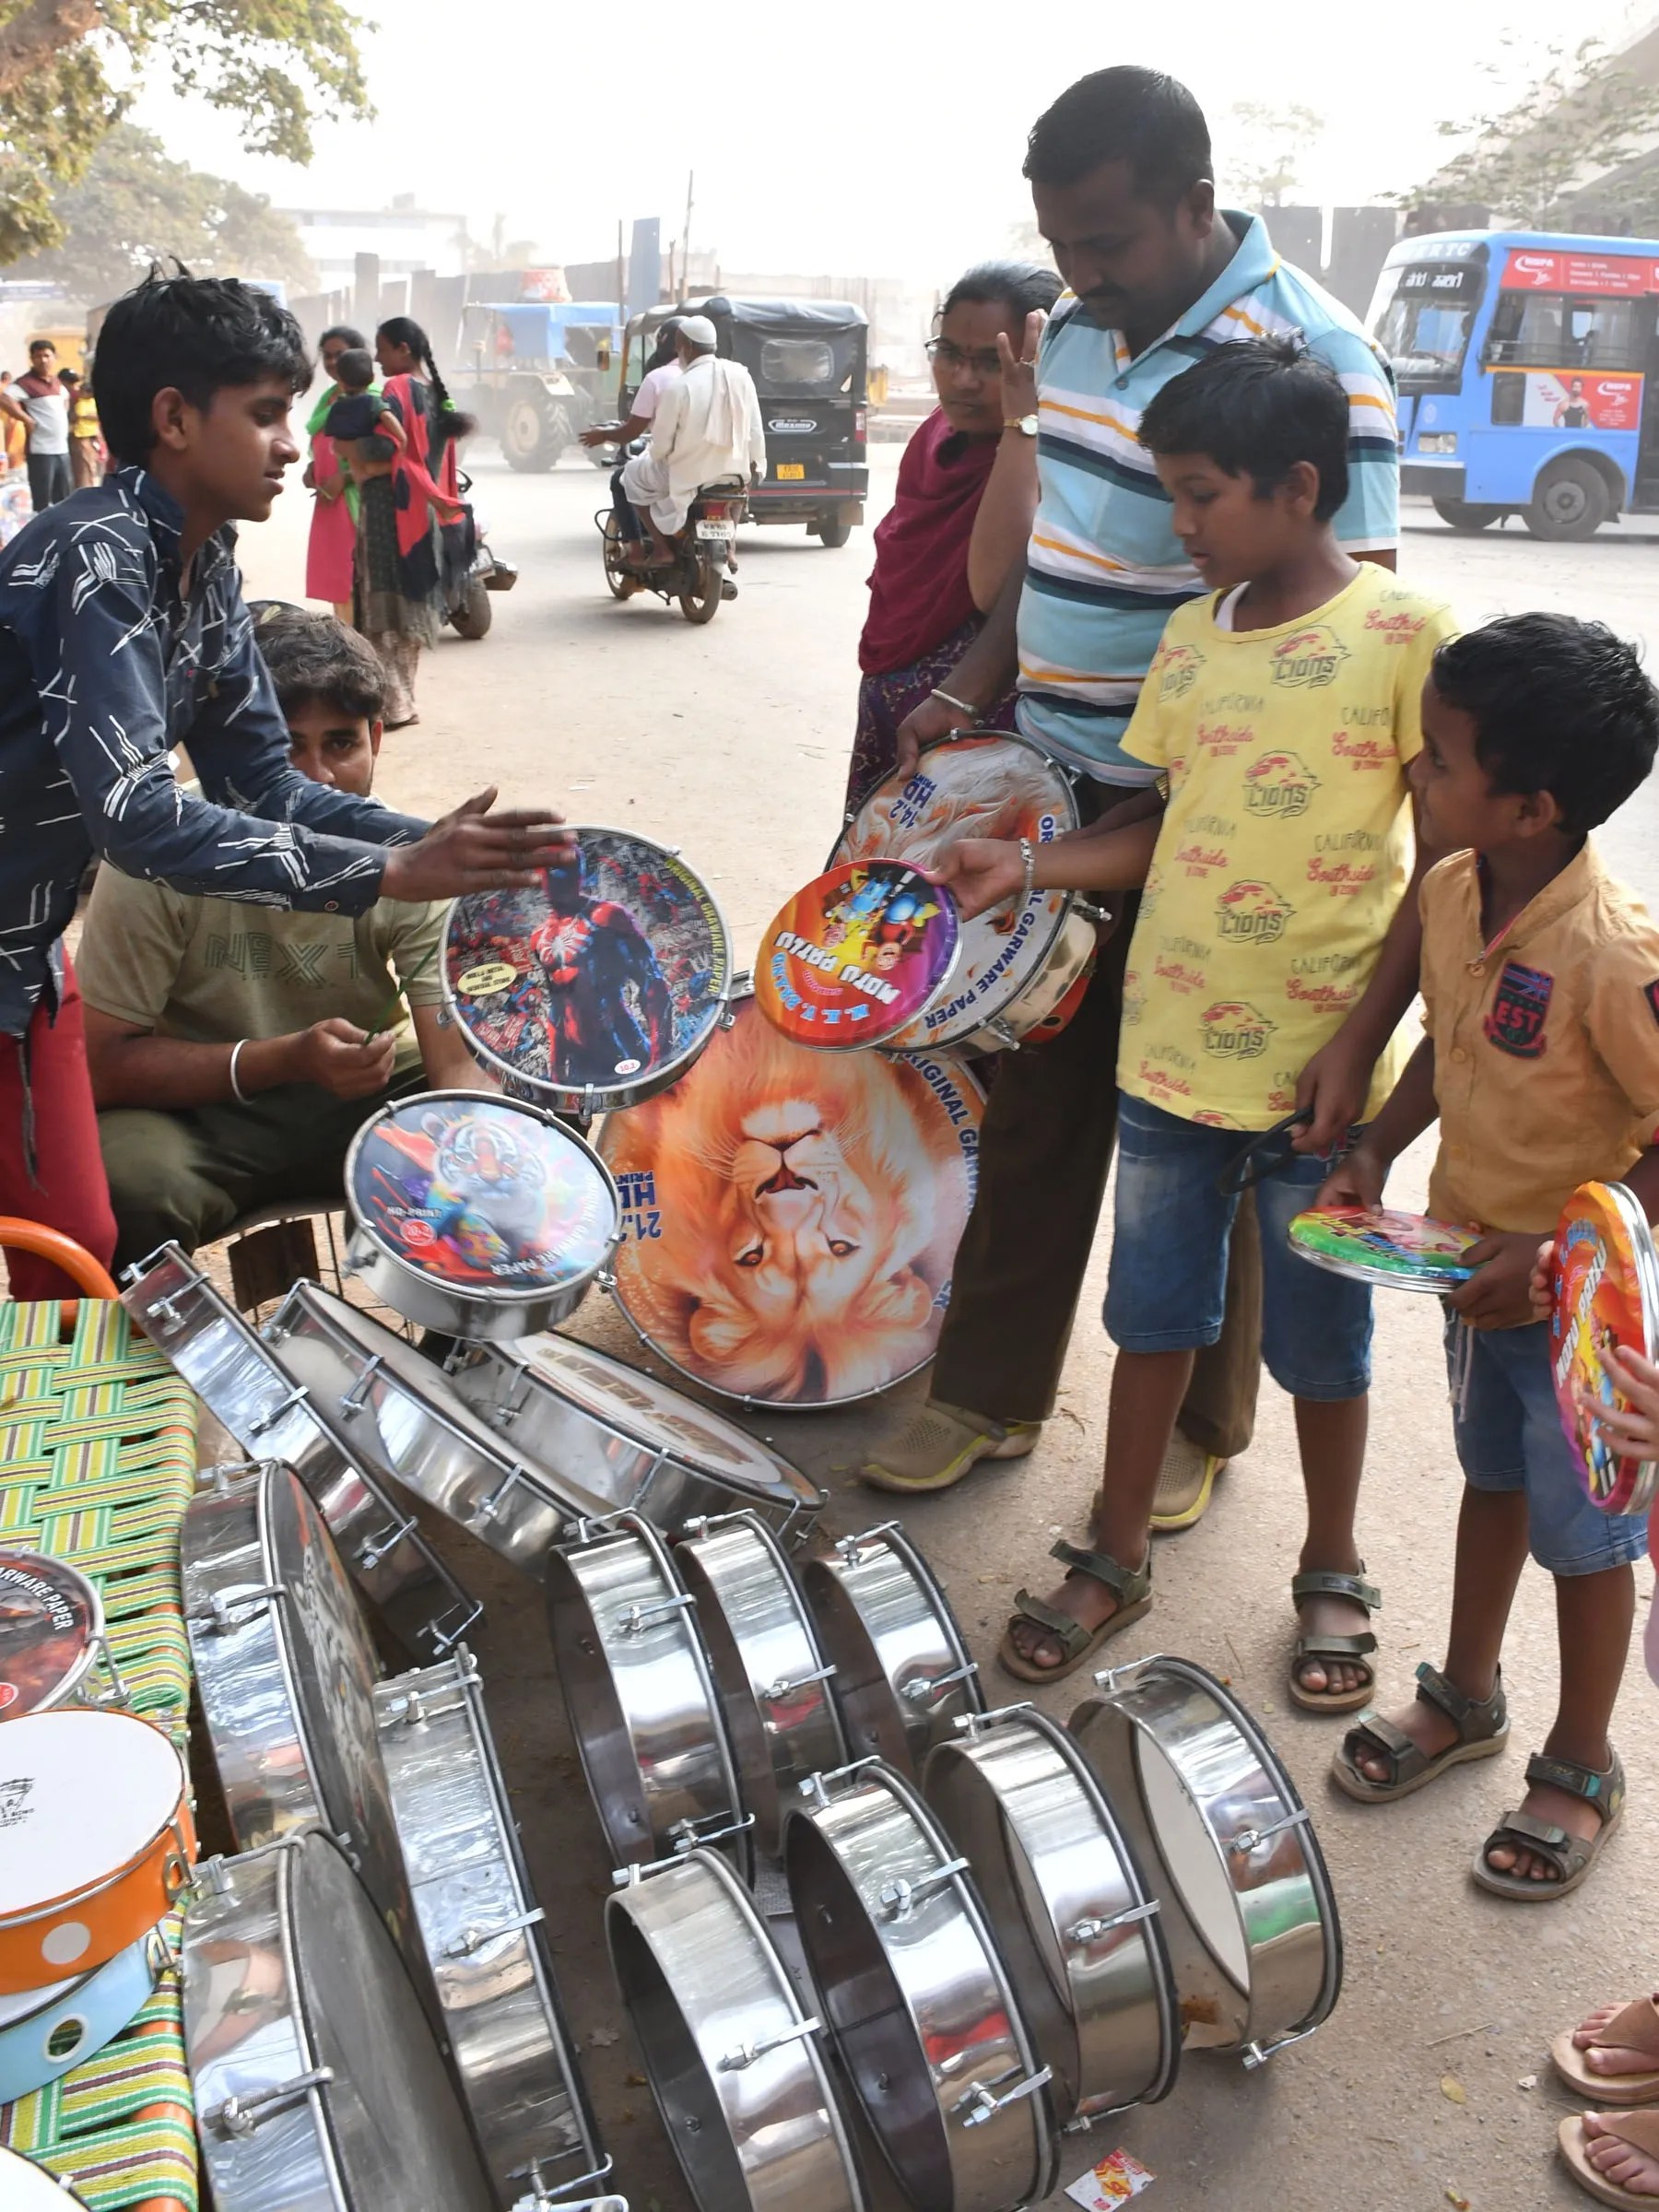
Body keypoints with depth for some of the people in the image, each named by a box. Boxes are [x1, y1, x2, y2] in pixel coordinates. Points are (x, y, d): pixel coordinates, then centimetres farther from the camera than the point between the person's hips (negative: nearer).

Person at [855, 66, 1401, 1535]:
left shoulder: (1313, 364, -17)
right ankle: (992, 1392, 28)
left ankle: (1199, 1426, 27)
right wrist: (975, 693, 4)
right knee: (1036, 1103, 13)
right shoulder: (1079, 331, 7)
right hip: (1055, 790, 7)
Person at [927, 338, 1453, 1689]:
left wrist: (1362, 1041, -13)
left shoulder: (1408, 636, -10)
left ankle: (1333, 1573, 34)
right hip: (1169, 1050, 5)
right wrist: (1028, 867, -2)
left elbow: (1447, 863, -8)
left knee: (1319, 1334, 12)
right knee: (1155, 1312, 16)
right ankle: (1117, 1557, 33)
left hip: (1316, 1070, -4)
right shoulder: (1190, 637, 6)